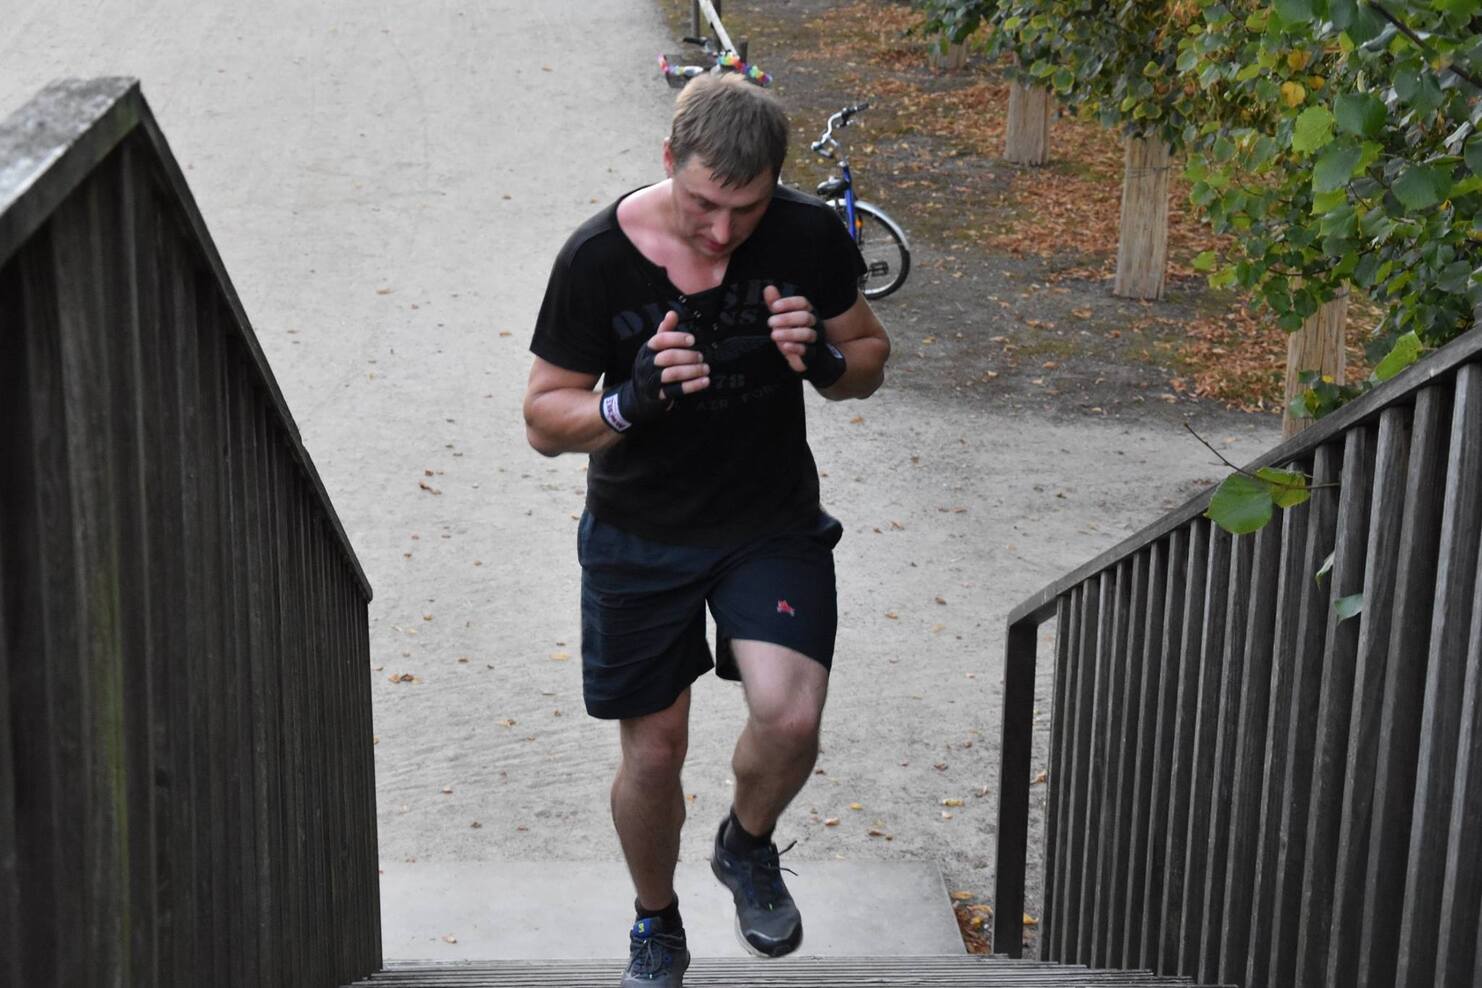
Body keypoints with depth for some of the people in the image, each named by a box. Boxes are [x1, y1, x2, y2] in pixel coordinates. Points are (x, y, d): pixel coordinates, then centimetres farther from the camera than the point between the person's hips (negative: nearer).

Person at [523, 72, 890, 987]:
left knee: (790, 717, -20)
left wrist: (823, 358, -21)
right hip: (640, 537, 0)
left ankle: (747, 848, 16)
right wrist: (632, 400, -31)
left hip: (772, 523, 1)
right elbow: (545, 421, -10)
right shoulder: (598, 258, -17)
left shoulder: (811, 237, -13)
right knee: (654, 753, 7)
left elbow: (872, 358, 3)